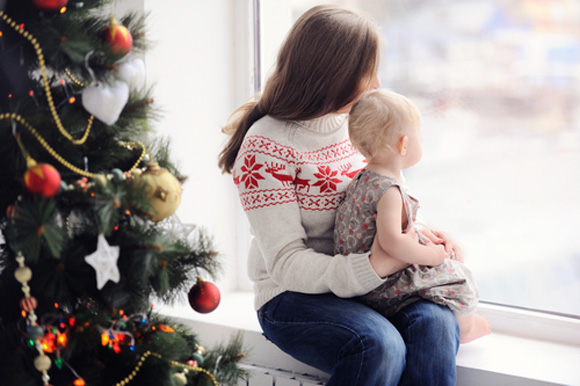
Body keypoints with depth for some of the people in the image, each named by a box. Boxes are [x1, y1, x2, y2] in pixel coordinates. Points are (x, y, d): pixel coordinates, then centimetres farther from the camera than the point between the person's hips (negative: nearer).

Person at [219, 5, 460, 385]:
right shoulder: (267, 146, -13)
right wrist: (372, 267, -29)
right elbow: (286, 264, -18)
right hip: (293, 297, -6)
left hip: (365, 283, 6)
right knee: (380, 346, -33)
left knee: (436, 324, -24)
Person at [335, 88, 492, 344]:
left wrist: (419, 241, 15)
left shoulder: (363, 179, 5)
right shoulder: (388, 193, -27)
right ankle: (465, 327, 27)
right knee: (457, 276, 2)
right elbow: (391, 243, -37)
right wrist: (429, 255, -22)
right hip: (383, 289, -10)